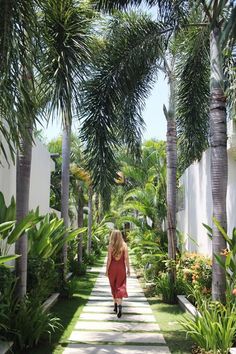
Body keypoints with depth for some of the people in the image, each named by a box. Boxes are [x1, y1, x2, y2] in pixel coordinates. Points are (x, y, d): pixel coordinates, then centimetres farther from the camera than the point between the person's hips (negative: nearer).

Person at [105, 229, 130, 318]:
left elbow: (109, 259, -7)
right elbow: (126, 258, -4)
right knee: (120, 287, 0)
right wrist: (128, 269, 4)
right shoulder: (124, 245, -4)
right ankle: (119, 306, -18)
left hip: (112, 268, 0)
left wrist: (107, 270, 1)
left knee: (113, 287, 16)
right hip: (121, 268, 0)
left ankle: (116, 305, 26)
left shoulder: (110, 246, -7)